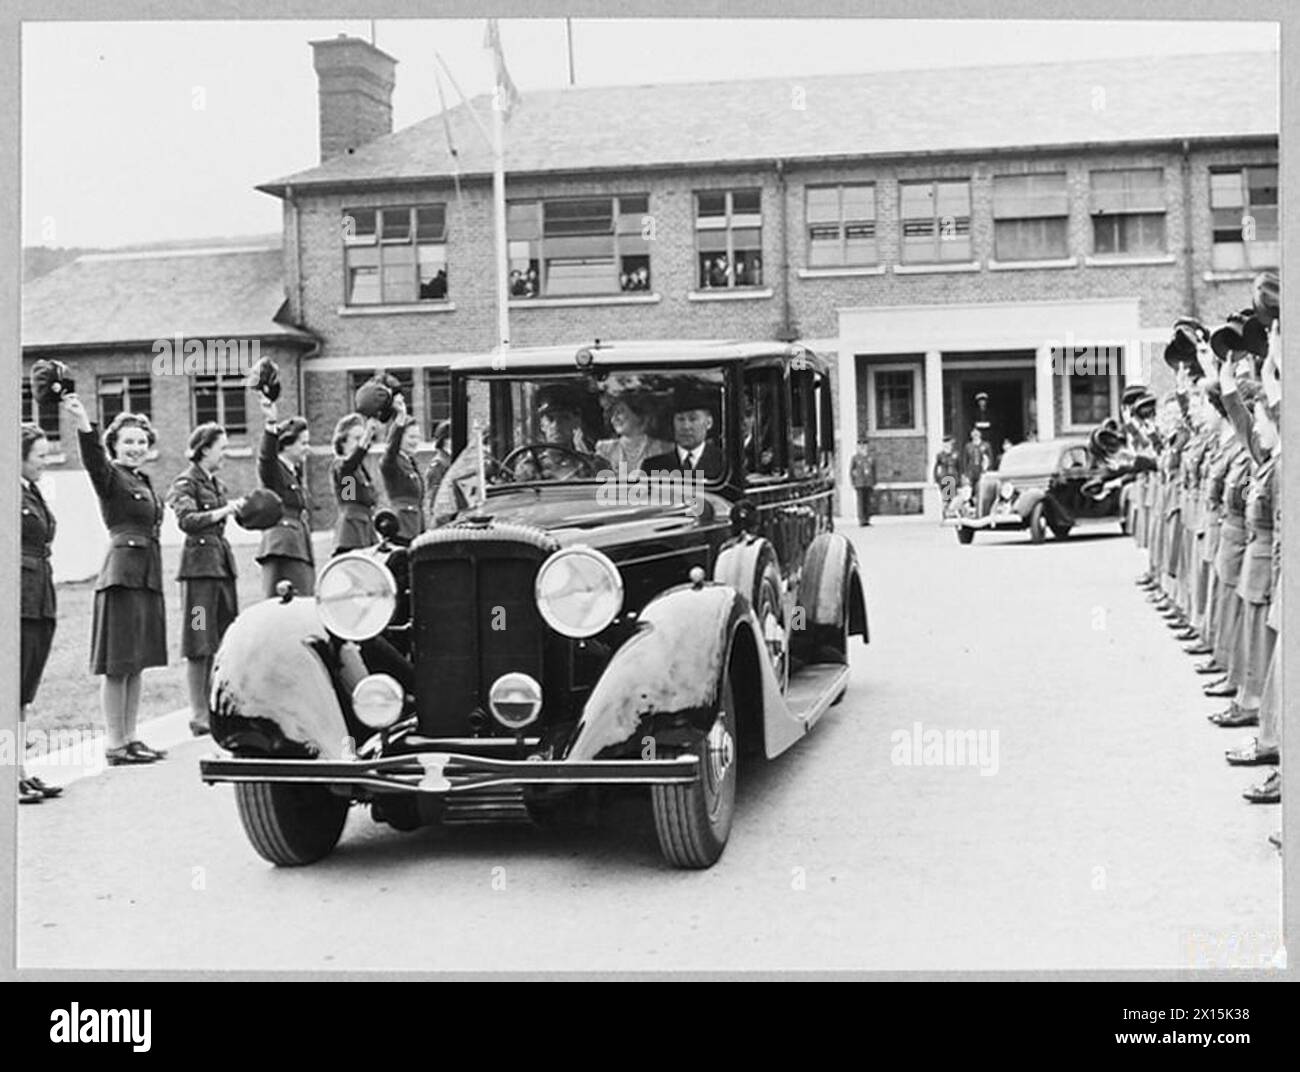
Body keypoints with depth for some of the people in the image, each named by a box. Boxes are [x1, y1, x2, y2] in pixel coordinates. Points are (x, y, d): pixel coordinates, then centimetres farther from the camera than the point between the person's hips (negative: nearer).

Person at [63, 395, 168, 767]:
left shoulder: (144, 482, 17)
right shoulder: (110, 477, -6)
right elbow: (92, 457, -28)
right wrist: (83, 423, -47)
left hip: (148, 577, 8)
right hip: (122, 575, -8)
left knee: (137, 664, 12)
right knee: (118, 665, -4)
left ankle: (130, 738, 19)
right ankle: (115, 745, 0)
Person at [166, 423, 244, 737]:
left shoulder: (216, 483, 16)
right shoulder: (185, 484, -7)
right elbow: (187, 520, -22)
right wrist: (223, 511, -30)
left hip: (222, 562, 8)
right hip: (199, 563, -8)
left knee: (224, 640, 8)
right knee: (200, 644, -5)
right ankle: (198, 716, 0)